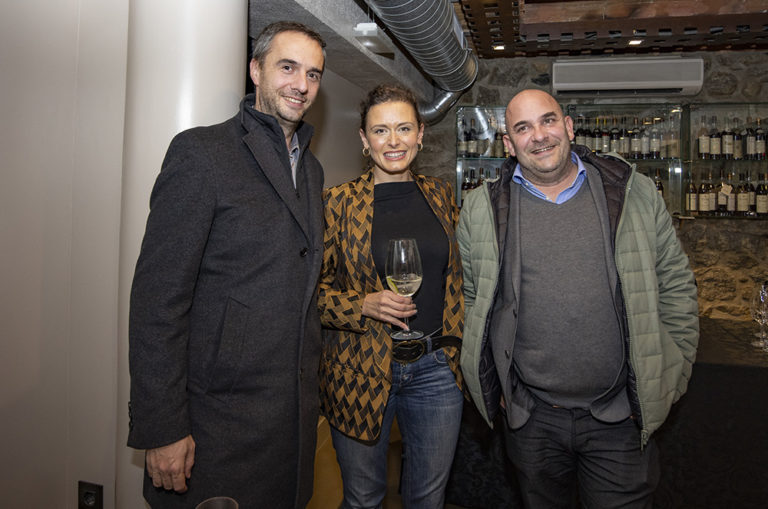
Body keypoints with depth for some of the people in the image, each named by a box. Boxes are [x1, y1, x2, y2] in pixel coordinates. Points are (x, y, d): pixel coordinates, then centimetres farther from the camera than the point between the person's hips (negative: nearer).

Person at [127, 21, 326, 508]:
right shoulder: (201, 151, -10)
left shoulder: (311, 167, 12)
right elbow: (158, 298, -15)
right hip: (219, 418, -6)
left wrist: (310, 390, 14)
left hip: (296, 412, 7)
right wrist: (161, 430, -16)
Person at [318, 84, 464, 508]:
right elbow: (314, 288, -5)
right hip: (361, 370, -3)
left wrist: (455, 346, 9)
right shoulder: (338, 202, -7)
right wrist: (363, 306, -20)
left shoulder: (440, 194, 5)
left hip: (436, 366, 3)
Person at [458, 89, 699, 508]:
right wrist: (495, 386, 5)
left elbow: (675, 285, 5)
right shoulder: (482, 209, -2)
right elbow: (470, 300, 5)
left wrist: (669, 377, 2)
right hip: (530, 417, 1)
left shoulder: (635, 194, -1)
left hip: (620, 415, 0)